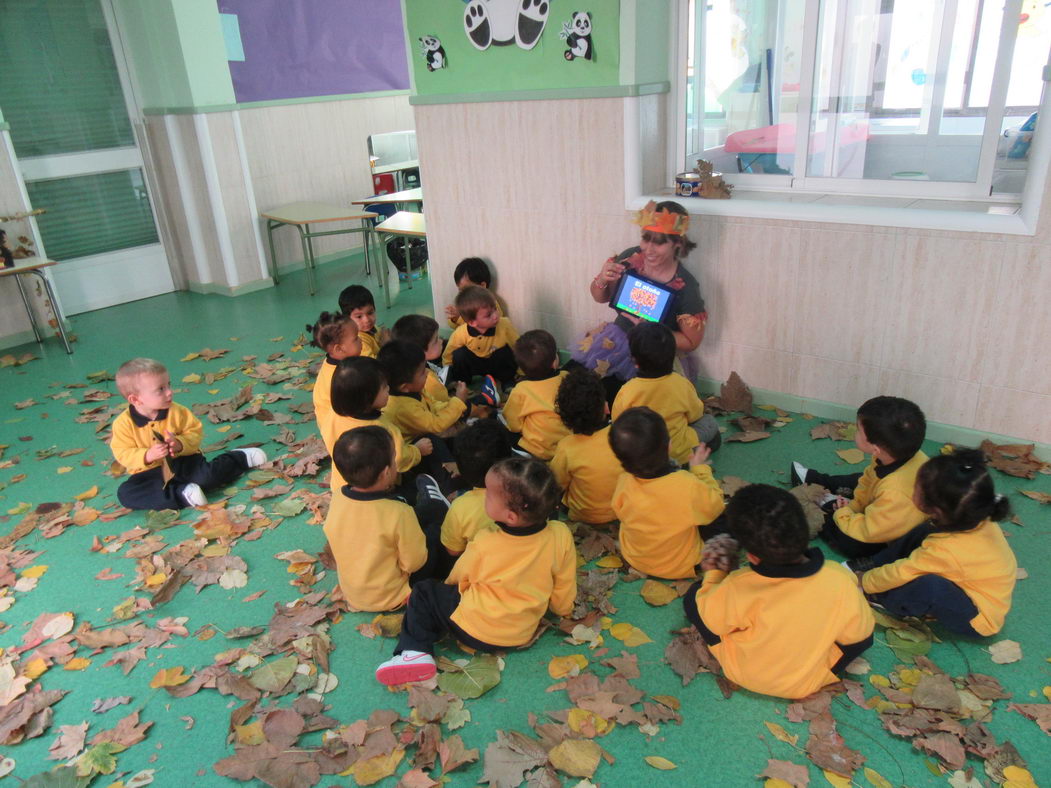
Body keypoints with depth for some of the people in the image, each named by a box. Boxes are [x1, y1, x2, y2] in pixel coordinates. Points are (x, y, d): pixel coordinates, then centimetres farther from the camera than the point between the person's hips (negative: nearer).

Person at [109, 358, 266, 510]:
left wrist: (180, 444, -24)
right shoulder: (123, 423, -14)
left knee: (207, 477, -26)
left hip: (182, 462, 0)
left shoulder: (177, 411, -9)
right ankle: (182, 494, -30)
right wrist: (148, 456, -31)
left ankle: (240, 458, 4)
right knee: (124, 493, -26)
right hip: (150, 473, 0)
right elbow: (123, 454, -12)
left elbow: (195, 432, -2)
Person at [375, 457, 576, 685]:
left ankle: (416, 651, -3)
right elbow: (563, 594, -4)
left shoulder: (484, 545, -25)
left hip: (474, 632, -5)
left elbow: (457, 579, -2)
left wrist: (451, 588, 21)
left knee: (423, 593, 11)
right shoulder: (562, 536, -20)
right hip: (523, 636, 5)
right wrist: (562, 609, 18)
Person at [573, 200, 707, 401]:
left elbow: (691, 342, -11)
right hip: (617, 337, 4)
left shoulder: (685, 287, -21)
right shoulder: (630, 258, -11)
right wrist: (601, 280, -18)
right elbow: (601, 298, 6)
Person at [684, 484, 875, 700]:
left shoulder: (736, 587, -35)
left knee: (693, 596, 9)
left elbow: (709, 618, -13)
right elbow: (858, 634, -11)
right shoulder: (840, 581, -32)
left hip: (742, 675, -1)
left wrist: (713, 575, 4)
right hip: (807, 684, 1)